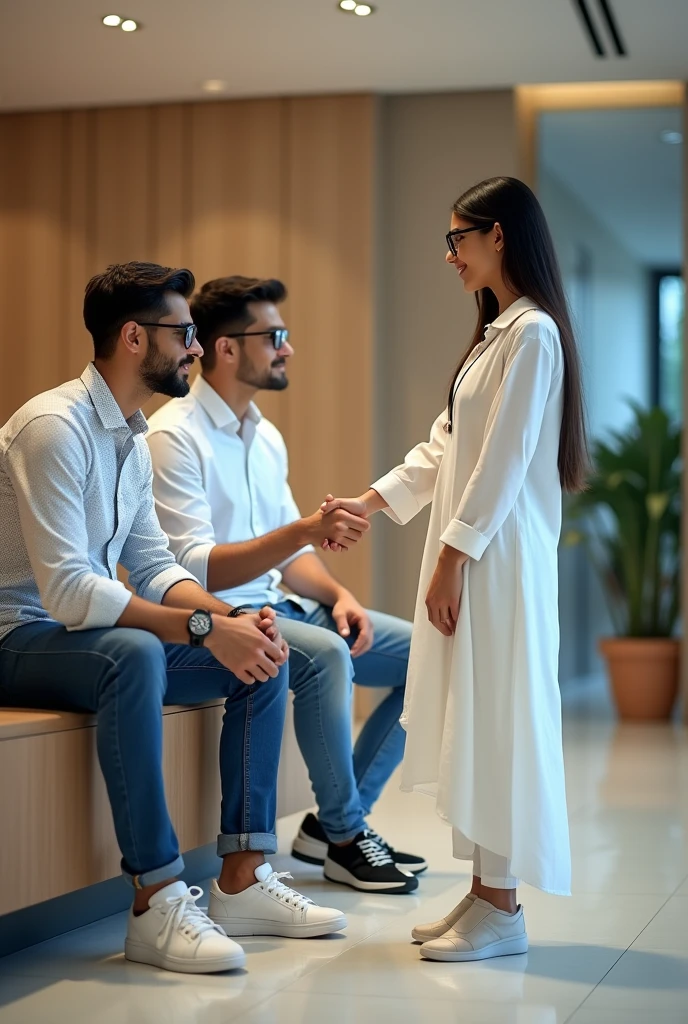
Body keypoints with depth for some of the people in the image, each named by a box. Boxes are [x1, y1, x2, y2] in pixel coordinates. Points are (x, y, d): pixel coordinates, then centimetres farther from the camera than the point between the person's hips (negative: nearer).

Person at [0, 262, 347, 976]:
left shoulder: (132, 439, 11)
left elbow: (154, 567, 10)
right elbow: (67, 591, -28)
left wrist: (231, 618, -10)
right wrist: (204, 628, -28)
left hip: (91, 634, 9)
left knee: (262, 654, -2)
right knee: (133, 654, -39)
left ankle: (243, 879, -4)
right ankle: (155, 904, -32)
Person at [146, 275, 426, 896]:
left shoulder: (266, 437, 14)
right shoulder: (174, 436, -13)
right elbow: (195, 570, -22)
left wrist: (339, 596, -3)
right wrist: (304, 531, -31)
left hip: (282, 608, 9)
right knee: (325, 654, -35)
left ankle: (334, 821, 2)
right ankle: (346, 838, -17)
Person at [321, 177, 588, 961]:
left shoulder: (533, 334, -12)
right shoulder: (495, 333, 18)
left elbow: (503, 462, -18)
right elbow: (445, 445, 19)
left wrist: (455, 556, -18)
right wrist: (371, 501, 14)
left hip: (501, 555, -9)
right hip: (468, 546, 9)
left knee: (495, 718, -5)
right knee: (470, 721, 10)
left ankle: (501, 910, 2)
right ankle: (483, 893, 17)